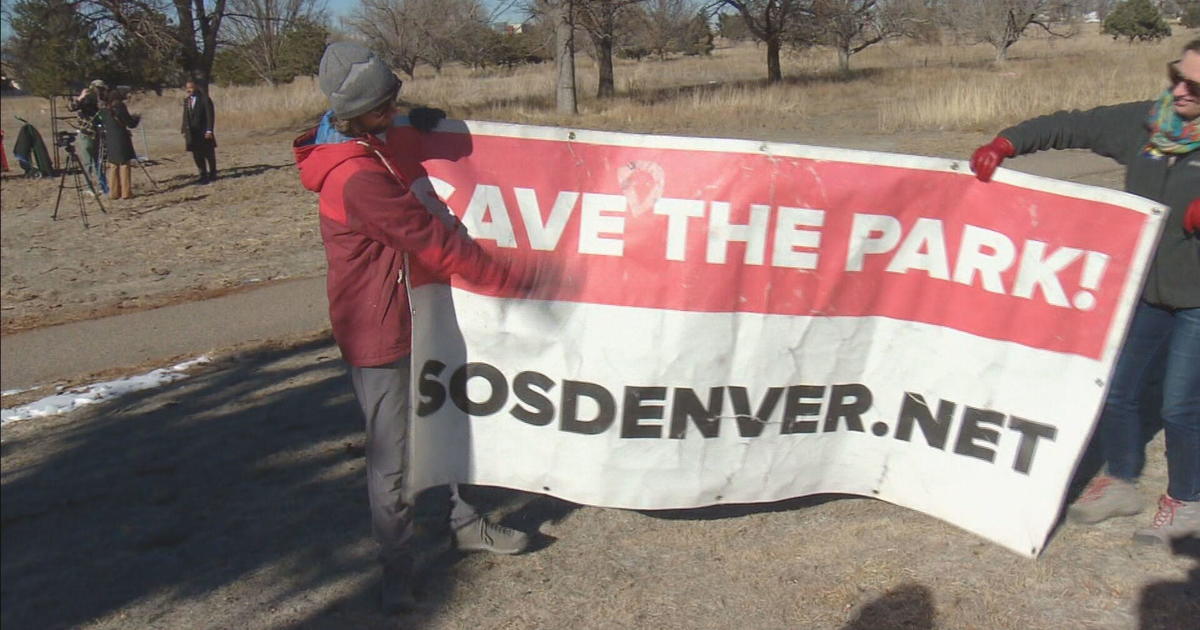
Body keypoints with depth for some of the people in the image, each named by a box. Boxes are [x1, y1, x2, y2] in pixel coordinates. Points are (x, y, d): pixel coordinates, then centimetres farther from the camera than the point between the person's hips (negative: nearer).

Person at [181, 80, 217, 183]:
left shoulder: (204, 99, -8)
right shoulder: (186, 100, 10)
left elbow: (210, 115, -11)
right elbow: (186, 116, 14)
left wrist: (209, 130, -16)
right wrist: (184, 129, 9)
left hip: (204, 133, -6)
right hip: (192, 133, 6)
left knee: (209, 155, 4)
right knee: (197, 156, 7)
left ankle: (212, 175, 17)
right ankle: (203, 176, 15)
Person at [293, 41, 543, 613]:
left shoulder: (373, 148, 6)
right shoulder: (357, 179, -27)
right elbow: (432, 241, -24)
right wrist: (511, 275, -17)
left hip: (404, 315, 10)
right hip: (378, 331, -10)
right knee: (391, 449, 2)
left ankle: (455, 522, 37)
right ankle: (398, 563, 19)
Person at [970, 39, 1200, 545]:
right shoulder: (1144, 123, -1)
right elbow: (1071, 127, 2)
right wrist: (1008, 143, -12)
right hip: (1148, 290, 5)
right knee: (1115, 390, 10)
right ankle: (1121, 483, 32)